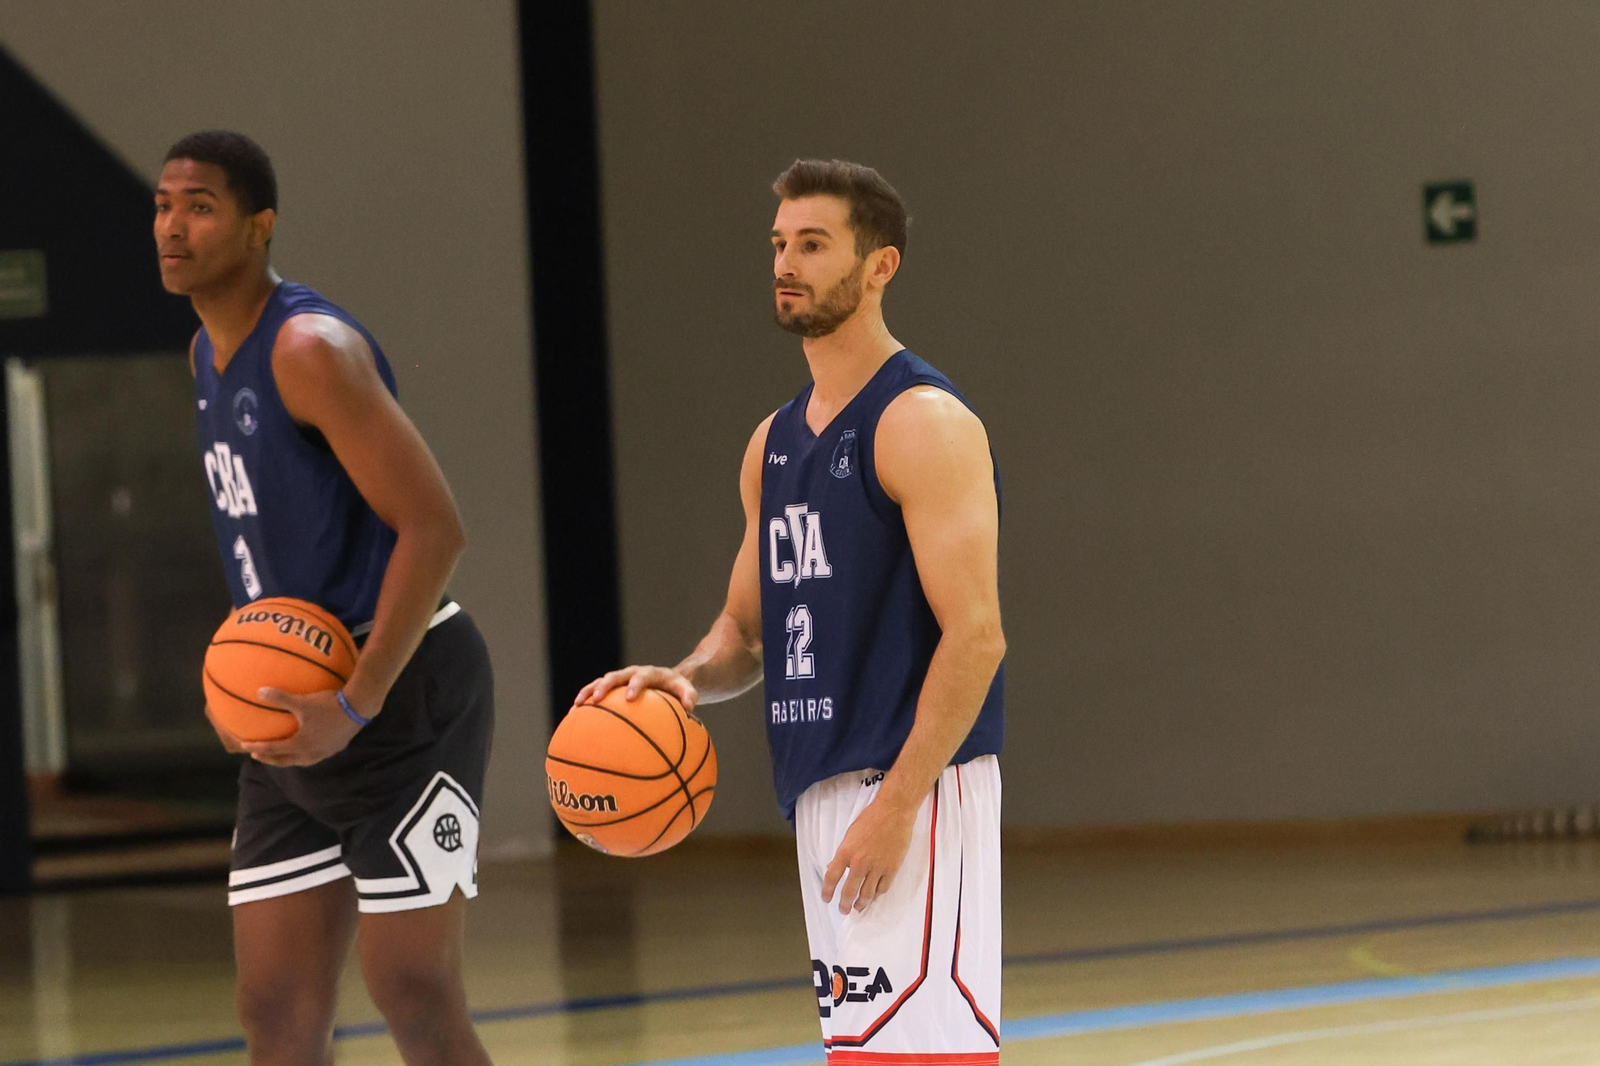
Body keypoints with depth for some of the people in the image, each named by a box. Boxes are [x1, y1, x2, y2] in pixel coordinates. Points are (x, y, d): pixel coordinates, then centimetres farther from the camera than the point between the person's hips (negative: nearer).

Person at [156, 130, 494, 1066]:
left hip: (406, 696, -9)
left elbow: (433, 528, -22)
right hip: (294, 711, 9)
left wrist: (357, 706, -24)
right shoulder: (210, 354, 13)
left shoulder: (310, 348, -17)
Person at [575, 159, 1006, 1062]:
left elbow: (974, 634, -18)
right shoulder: (775, 442, 16)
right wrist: (685, 680, 1)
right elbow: (748, 624, 24)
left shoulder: (923, 423, -11)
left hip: (914, 786, -9)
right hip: (821, 791, 9)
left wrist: (896, 806, -22)